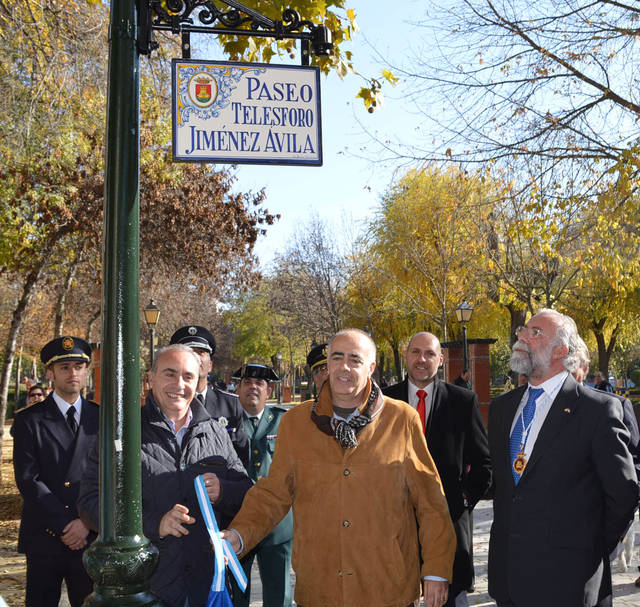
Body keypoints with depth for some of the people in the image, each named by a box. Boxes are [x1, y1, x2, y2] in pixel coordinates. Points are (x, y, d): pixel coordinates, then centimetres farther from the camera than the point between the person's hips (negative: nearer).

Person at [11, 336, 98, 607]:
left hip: (91, 536, 2)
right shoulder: (29, 420, 0)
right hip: (44, 541, -1)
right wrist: (65, 525, -13)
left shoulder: (102, 418, 7)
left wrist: (87, 522, -10)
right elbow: (28, 480, -8)